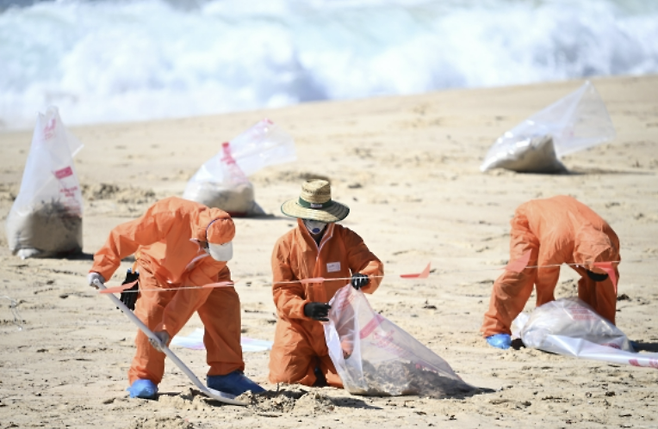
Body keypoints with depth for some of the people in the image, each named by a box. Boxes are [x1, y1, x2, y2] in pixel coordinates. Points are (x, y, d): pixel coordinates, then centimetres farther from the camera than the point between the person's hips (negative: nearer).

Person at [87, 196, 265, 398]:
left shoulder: (221, 241, -32)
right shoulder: (172, 216, -42)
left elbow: (194, 290, -33)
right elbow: (125, 235, -33)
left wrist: (168, 327, -35)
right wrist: (102, 268, -35)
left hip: (200, 273, 3)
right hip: (158, 265, -3)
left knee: (225, 307, -14)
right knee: (152, 314, -24)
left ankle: (226, 373, -3)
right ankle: (143, 378, -12)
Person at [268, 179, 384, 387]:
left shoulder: (346, 239, -2)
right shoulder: (285, 245, -4)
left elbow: (372, 265, -12)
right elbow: (282, 292, -7)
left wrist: (364, 277, -38)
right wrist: (305, 308, -28)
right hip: (300, 325, -1)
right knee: (286, 375, -17)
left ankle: (322, 367, 23)